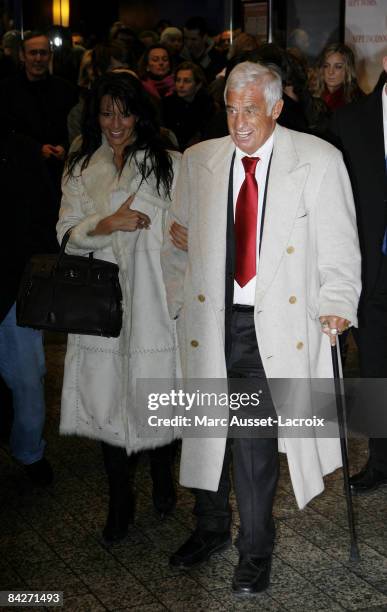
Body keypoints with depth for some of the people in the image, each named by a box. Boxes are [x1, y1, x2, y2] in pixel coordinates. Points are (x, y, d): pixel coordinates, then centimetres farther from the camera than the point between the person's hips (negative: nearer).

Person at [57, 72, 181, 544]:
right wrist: (106, 225, -14)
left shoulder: (167, 165, 1)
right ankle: (120, 501, 19)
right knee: (107, 399, 5)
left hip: (152, 297, -2)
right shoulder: (80, 169, 9)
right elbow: (68, 234, 3)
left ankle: (162, 478, 32)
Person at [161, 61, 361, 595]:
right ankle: (211, 528, 36)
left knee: (256, 436, -8)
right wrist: (176, 301, 12)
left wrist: (336, 302, -14)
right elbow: (177, 237, 17)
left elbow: (339, 241, -2)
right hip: (210, 318, 4)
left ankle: (255, 552, 10)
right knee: (207, 428, 12)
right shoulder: (198, 161, 9)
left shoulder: (318, 160, -1)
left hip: (276, 324, -4)